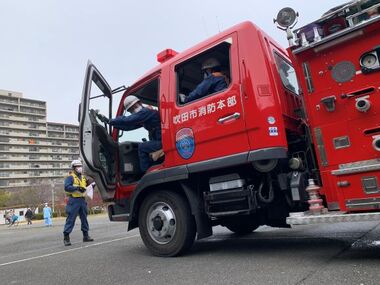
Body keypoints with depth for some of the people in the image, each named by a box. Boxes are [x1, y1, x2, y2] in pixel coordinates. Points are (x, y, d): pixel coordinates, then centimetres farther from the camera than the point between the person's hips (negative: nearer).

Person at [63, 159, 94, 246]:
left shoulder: (83, 177, 17)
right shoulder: (70, 177, -6)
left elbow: (86, 188, 22)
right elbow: (67, 187, -20)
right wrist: (77, 188, -28)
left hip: (82, 200, 7)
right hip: (74, 200, -7)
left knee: (84, 218, 12)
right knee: (71, 219, -4)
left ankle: (86, 236, 22)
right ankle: (66, 238, 3)